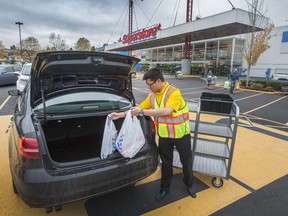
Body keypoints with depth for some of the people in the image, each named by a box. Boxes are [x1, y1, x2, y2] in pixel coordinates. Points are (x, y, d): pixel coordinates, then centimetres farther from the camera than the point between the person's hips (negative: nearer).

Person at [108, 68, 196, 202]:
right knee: (166, 163, 17)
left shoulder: (174, 92, -22)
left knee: (186, 162, 15)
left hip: (181, 135, -4)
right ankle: (165, 188, 38)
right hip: (164, 136, 5)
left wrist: (142, 112, -36)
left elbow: (166, 111, -36)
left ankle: (189, 185, 41)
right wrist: (120, 115, -4)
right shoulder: (152, 95, -1)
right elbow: (140, 108, 5)